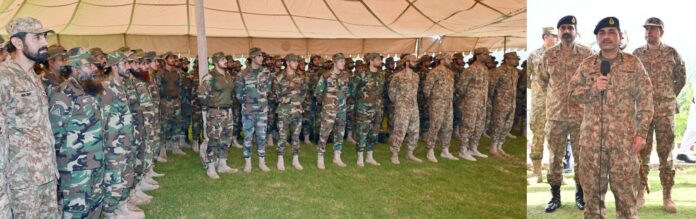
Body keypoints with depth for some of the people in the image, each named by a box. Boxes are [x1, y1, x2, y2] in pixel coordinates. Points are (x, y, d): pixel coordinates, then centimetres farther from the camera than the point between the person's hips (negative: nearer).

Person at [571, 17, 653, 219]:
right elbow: (573, 93, 6)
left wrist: (641, 133, -6)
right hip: (591, 138, 2)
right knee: (592, 188, 8)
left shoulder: (633, 63, 3)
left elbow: (645, 99, 0)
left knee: (625, 189, 3)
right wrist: (593, 88, -13)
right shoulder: (587, 65, 8)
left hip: (623, 138, -1)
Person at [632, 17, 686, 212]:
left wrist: (669, 97, 9)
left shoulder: (672, 54, 1)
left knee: (666, 154, 3)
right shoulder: (637, 54, 3)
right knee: (641, 153, 4)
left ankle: (667, 196, 11)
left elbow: (681, 78, 13)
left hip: (666, 111, 0)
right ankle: (640, 194, 13)